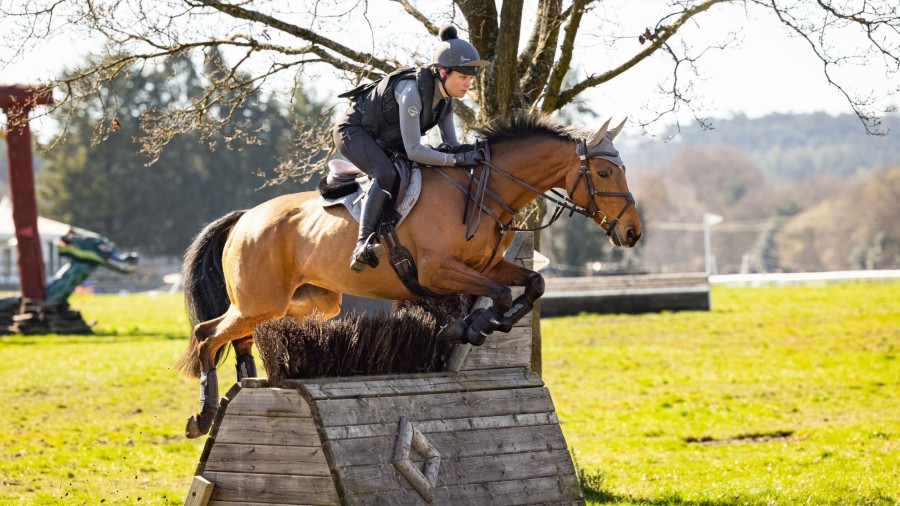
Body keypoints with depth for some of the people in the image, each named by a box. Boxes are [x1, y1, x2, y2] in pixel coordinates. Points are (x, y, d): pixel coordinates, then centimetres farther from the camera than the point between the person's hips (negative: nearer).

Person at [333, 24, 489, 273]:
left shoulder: (446, 97, -8)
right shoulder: (412, 91, -34)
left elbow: (450, 144, 0)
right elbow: (413, 151, -35)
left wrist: (466, 150, -23)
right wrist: (457, 159, -37)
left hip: (384, 140, 9)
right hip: (353, 131, -9)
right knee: (388, 175, -34)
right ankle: (364, 244, -37)